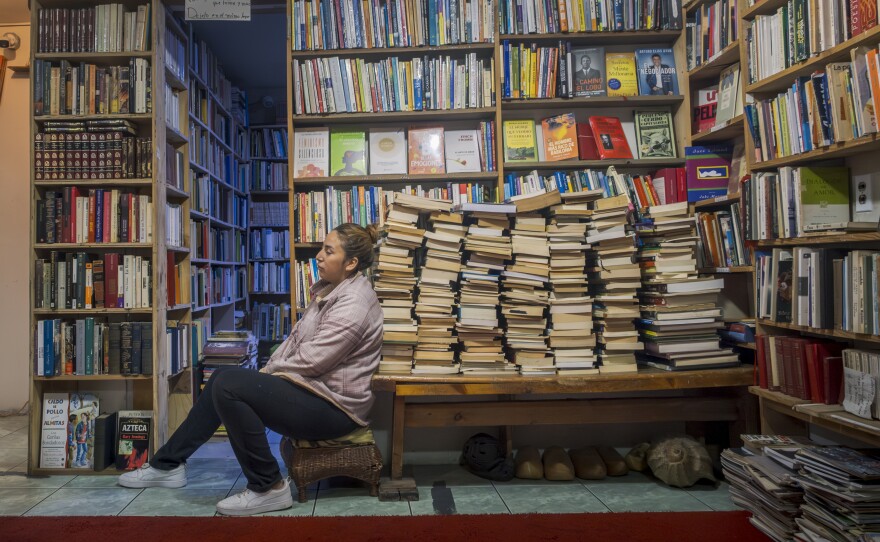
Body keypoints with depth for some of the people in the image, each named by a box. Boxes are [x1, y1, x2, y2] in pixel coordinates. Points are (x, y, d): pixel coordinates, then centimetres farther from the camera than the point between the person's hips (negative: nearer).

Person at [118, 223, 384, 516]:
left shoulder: (353, 303, -21)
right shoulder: (329, 290, 12)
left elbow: (310, 361, -23)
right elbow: (295, 339, 17)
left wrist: (271, 371, -6)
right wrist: (268, 369, 3)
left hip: (334, 405, -10)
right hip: (310, 388, 11)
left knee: (228, 385, -20)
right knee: (222, 379, 12)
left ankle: (268, 487, -9)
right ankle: (167, 465, 21)